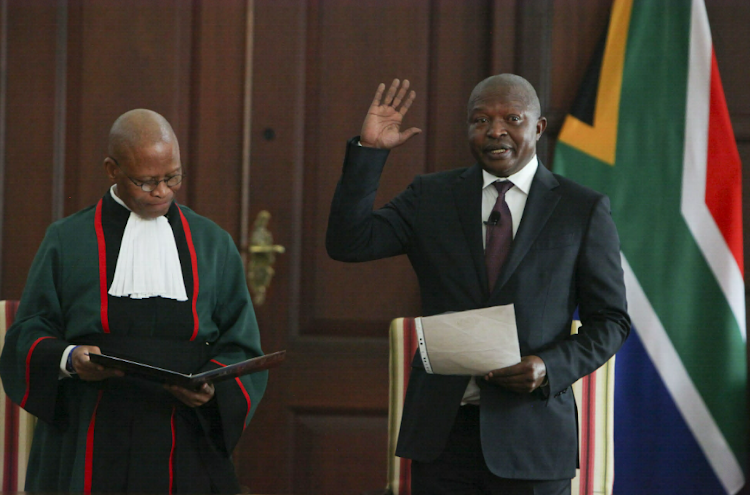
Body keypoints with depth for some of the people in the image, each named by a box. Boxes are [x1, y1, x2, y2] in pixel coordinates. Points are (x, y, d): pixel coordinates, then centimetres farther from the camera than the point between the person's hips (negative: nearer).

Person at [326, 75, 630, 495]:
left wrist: (551, 368, -12)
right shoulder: (430, 197, 9)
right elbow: (349, 243, -2)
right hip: (441, 430, 1)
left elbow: (611, 320, 5)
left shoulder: (583, 210, 4)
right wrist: (369, 149, -8)